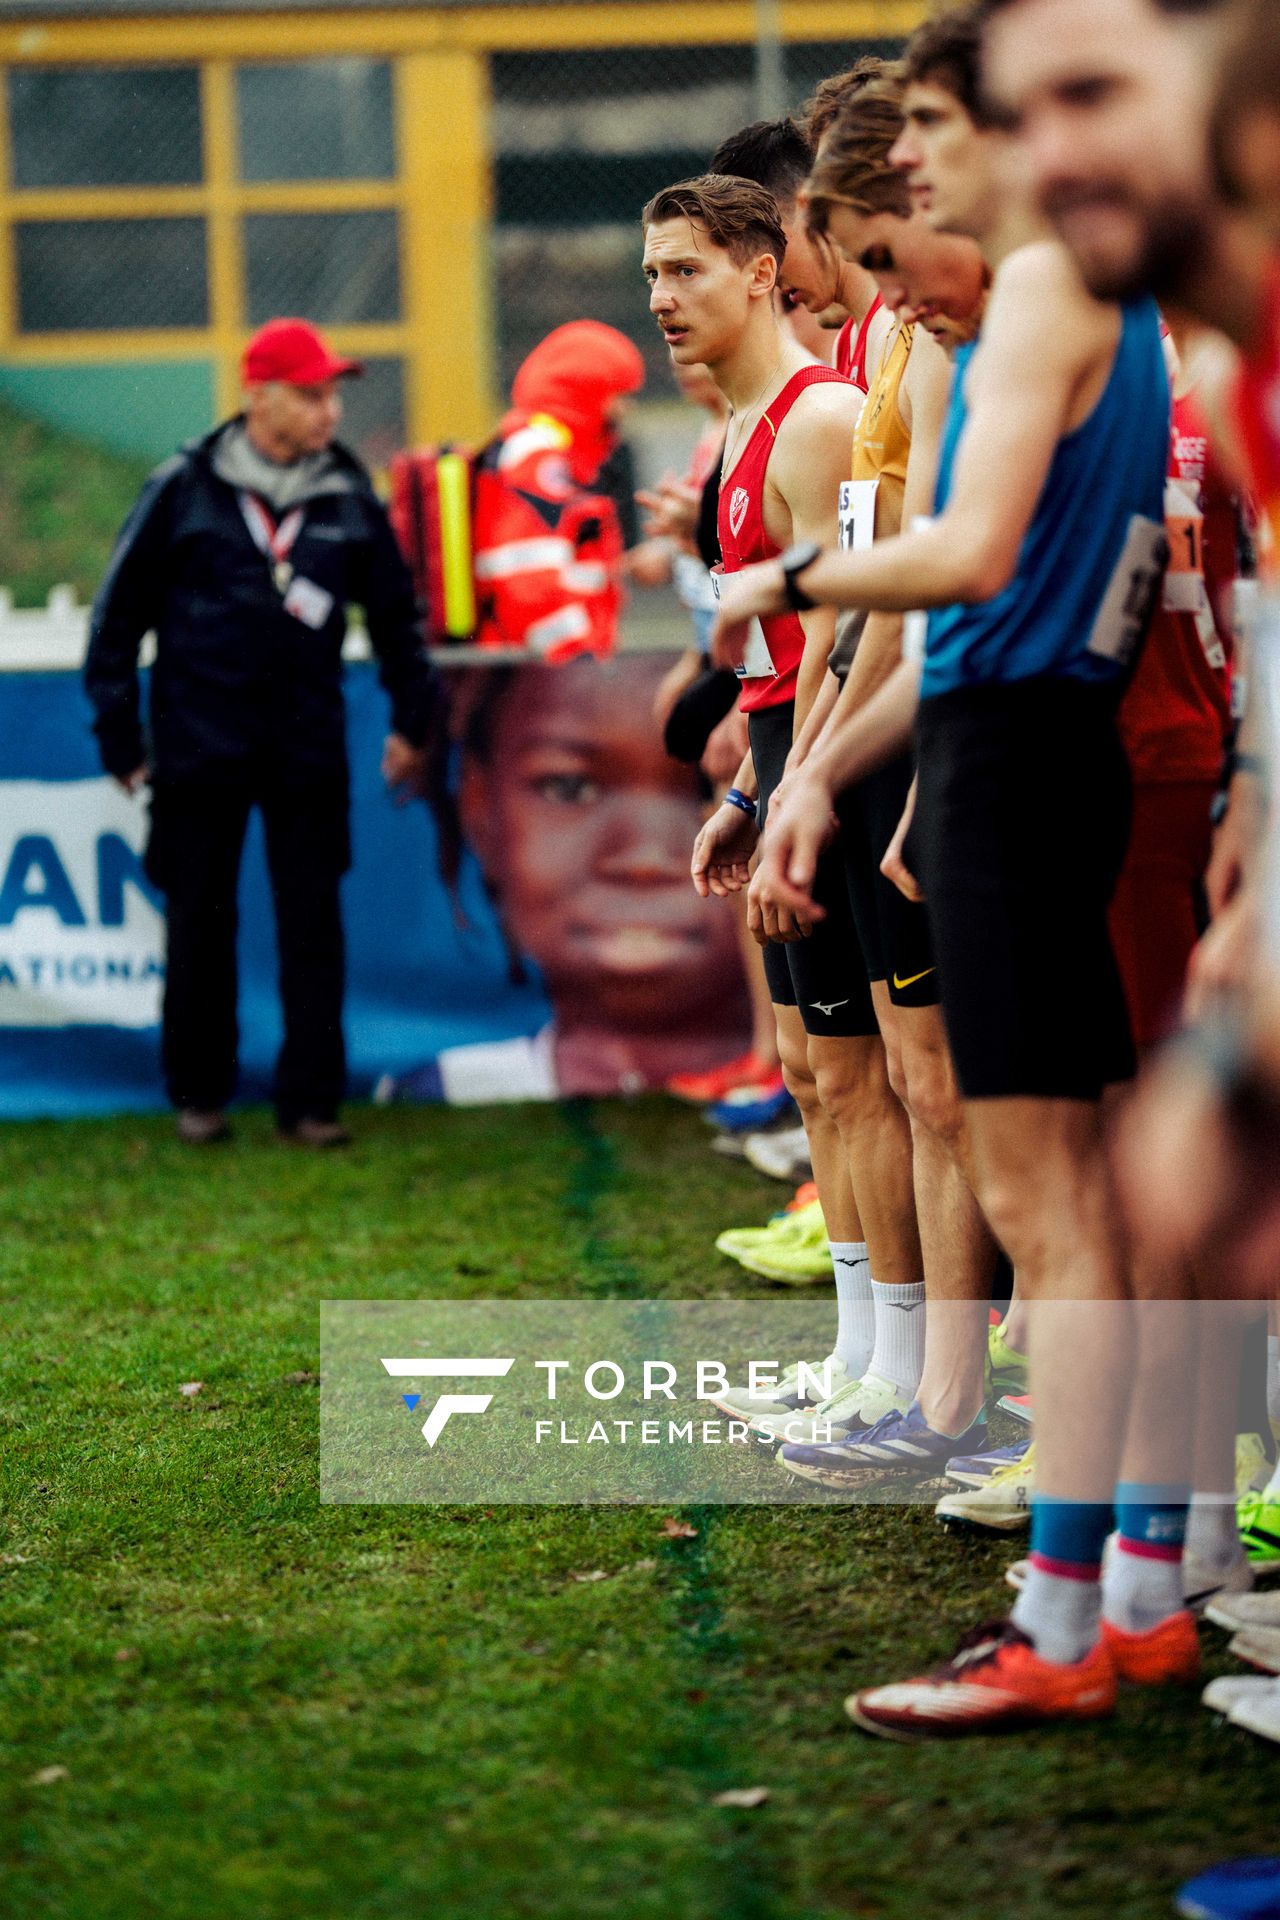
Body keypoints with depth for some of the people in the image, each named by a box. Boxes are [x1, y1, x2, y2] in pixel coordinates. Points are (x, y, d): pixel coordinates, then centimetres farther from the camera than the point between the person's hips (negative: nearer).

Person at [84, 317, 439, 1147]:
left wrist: (412, 719, 17)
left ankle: (311, 1099, 8)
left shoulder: (350, 496, 4)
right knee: (200, 926, 6)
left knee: (313, 925, 1)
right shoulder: (186, 489, -3)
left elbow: (396, 614, 17)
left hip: (309, 751, 2)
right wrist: (120, 738, 2)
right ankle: (199, 1094, 19)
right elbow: (120, 613, 3)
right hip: (200, 746, -2)